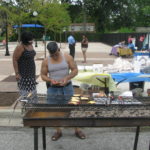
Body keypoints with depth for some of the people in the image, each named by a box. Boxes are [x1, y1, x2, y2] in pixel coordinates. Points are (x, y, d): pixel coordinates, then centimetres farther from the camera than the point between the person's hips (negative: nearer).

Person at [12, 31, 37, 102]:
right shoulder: (20, 47, -18)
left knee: (33, 91, 14)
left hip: (31, 73, 8)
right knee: (25, 92, -5)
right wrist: (17, 73, -20)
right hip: (23, 74, -8)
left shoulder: (30, 45, 7)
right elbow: (14, 60, -17)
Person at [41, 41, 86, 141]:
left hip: (67, 88, -1)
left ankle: (77, 130, 19)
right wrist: (50, 80, -18)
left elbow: (75, 70, -4)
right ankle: (58, 131, 25)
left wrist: (67, 78, -20)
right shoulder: (46, 61, -2)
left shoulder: (67, 57, -5)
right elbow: (43, 75, 2)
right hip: (53, 89, 1)